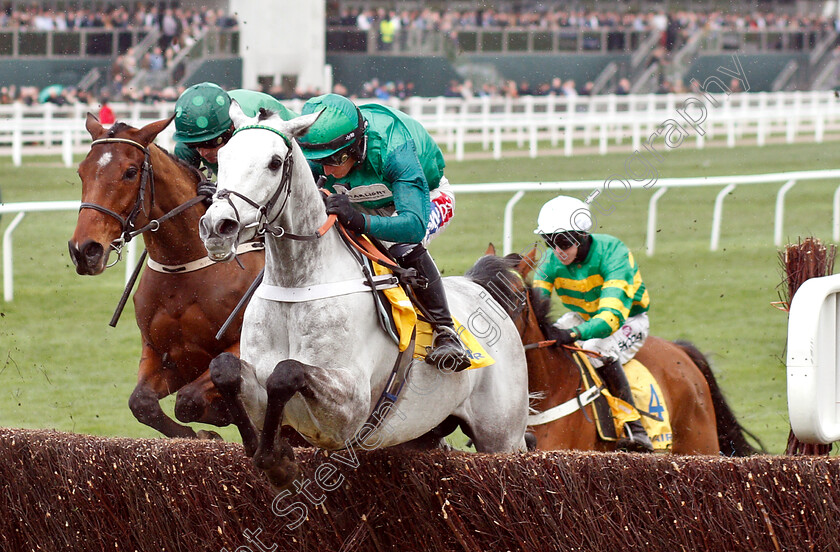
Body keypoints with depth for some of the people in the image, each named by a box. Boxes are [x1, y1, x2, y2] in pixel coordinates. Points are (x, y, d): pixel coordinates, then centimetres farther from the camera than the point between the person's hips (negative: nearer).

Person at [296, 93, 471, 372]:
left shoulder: (394, 151, -44)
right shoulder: (317, 157, -28)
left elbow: (414, 224, -53)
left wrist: (360, 221, -69)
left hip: (426, 197, -6)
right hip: (365, 205, 6)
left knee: (404, 248, -36)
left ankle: (445, 331, -20)